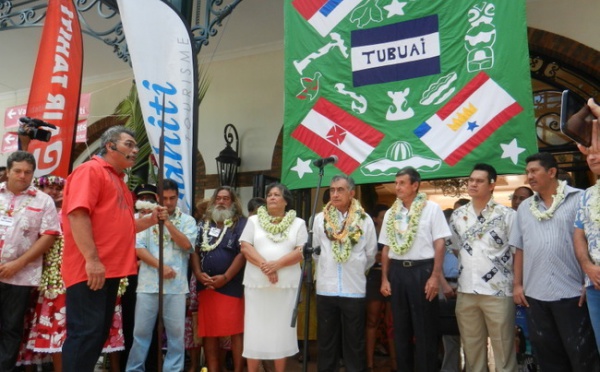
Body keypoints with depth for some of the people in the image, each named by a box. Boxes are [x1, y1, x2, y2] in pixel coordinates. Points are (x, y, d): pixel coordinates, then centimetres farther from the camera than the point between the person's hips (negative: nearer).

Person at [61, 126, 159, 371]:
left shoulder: (118, 180, 21)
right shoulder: (90, 170, -6)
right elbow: (77, 213, -19)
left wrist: (151, 220, 9)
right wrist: (92, 259, -25)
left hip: (110, 270, 10)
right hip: (90, 269, -10)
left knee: (99, 332, 14)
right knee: (86, 332, -7)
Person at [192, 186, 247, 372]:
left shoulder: (241, 223, 0)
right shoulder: (203, 224, 15)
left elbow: (243, 253, -9)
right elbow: (195, 250, 12)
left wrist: (225, 277, -14)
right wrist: (198, 273, -4)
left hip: (231, 286, -5)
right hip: (206, 285, 5)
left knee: (235, 330, -5)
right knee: (208, 332, 7)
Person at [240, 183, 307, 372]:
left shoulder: (298, 223, 7)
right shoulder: (254, 221, 10)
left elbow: (302, 251, -3)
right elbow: (245, 247, 0)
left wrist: (277, 264, -16)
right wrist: (264, 265, -15)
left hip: (286, 284, 0)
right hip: (257, 283, 1)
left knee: (281, 330, 5)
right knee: (255, 330, 4)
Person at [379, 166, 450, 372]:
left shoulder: (431, 208, -2)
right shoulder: (391, 213, 11)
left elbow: (440, 244, -6)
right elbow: (386, 248, 12)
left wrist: (435, 276, -13)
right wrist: (384, 278, 7)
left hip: (422, 270, -4)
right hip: (398, 271, 5)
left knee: (425, 328, 2)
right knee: (400, 327, 12)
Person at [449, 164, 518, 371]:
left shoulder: (506, 215, -4)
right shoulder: (457, 215, 9)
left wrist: (519, 284, -2)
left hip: (498, 292, -4)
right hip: (466, 292, 4)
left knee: (503, 349, 4)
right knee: (471, 347, 14)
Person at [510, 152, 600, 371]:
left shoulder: (579, 199, -1)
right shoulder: (524, 208, 12)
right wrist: (517, 284, 8)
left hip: (572, 291, -4)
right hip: (534, 294, 5)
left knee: (582, 353, 4)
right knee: (547, 353, 13)